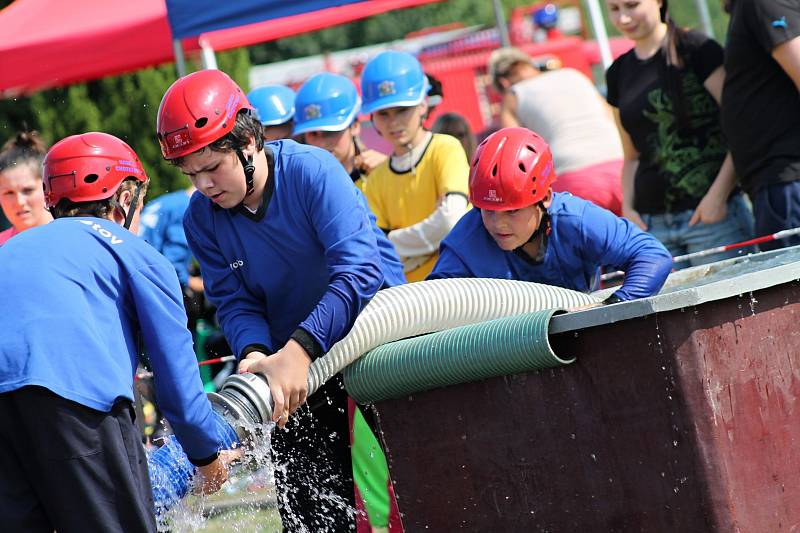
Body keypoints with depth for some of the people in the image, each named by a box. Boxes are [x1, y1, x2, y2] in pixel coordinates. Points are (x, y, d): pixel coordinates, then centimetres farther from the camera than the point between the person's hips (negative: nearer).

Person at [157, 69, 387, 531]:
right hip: (294, 362, 4)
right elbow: (235, 302, -5)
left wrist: (300, 350, -39)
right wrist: (255, 353, -28)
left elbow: (359, 272, -29)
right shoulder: (201, 219, -4)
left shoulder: (313, 171, -21)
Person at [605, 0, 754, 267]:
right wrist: (628, 209, 4)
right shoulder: (619, 73, 14)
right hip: (651, 223, 5)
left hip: (712, 215, -5)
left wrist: (719, 194, -14)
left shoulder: (696, 50, -3)